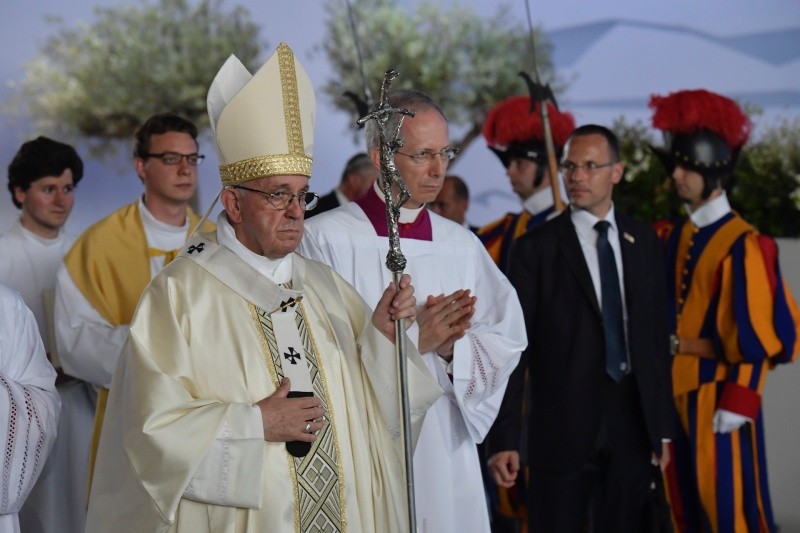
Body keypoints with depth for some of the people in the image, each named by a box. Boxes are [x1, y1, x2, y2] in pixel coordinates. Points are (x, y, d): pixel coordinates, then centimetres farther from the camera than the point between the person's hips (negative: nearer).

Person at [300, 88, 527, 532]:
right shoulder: (325, 239, -7)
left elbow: (506, 342, 6)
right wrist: (414, 337, -17)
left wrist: (452, 347, -13)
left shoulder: (462, 245, 8)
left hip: (447, 455, 4)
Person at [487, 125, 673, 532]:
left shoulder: (643, 241, 8)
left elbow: (657, 334, 11)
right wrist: (504, 438, -13)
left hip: (632, 422, 4)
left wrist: (662, 423, 9)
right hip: (563, 425, -4)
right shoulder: (536, 247, -4)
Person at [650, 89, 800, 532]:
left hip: (718, 401, -7)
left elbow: (752, 338, -14)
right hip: (672, 396, 7)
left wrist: (676, 345, -13)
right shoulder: (669, 239, 8)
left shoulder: (743, 245, -12)